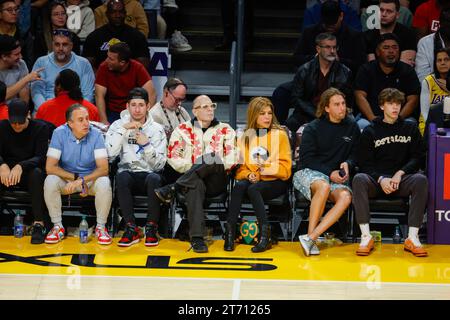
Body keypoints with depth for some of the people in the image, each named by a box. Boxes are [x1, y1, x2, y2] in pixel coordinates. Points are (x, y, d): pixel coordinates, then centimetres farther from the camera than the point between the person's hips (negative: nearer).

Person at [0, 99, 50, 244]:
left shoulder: (40, 128, -6)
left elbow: (41, 157, -16)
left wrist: (21, 166, -35)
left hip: (28, 173, -2)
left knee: (37, 173, -37)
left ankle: (38, 223, -37)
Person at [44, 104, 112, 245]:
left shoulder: (96, 135, -14)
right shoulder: (59, 133, -13)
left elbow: (103, 169, -19)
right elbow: (50, 167, -17)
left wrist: (82, 180, -33)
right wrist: (75, 178, -24)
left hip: (91, 178, 0)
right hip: (66, 178, 1)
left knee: (104, 183, -32)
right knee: (50, 181, -30)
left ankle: (101, 227, -12)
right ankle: (57, 226, -12)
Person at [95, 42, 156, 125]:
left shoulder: (137, 68, -10)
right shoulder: (104, 67, -8)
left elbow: (151, 95, -15)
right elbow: (99, 96, -10)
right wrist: (104, 121, -22)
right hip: (112, 113, 1)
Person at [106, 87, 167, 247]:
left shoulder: (156, 129, 2)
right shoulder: (118, 125, 4)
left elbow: (159, 164, -5)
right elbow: (110, 153, -12)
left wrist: (147, 145, -19)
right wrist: (123, 130, -17)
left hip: (149, 174, 0)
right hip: (129, 174, 0)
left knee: (154, 178, -35)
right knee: (121, 176, -35)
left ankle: (151, 228, -20)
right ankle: (131, 228, -25)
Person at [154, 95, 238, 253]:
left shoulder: (225, 130, 14)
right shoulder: (183, 130, 14)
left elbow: (232, 158, 2)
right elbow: (173, 156, 4)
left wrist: (215, 167, -12)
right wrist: (192, 168, -7)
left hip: (216, 182, 0)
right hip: (190, 180, 0)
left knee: (211, 158, -32)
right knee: (196, 186, -38)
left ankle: (172, 189, -25)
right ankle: (197, 237, -45)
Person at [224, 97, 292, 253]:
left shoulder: (280, 135, 1)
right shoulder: (245, 137, 10)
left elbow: (285, 168, -4)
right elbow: (240, 166, 8)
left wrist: (266, 168, -22)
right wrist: (248, 175, -14)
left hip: (275, 182, -3)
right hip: (252, 180, 3)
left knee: (253, 189, -33)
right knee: (240, 185, -31)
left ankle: (265, 234, -32)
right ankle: (230, 232, -32)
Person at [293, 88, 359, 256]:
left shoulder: (351, 126, 10)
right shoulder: (313, 128, 1)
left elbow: (356, 154, 18)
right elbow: (307, 159, -3)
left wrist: (347, 164, -5)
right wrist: (329, 173, -13)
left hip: (337, 178, 3)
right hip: (309, 173, -3)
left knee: (345, 197, -31)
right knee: (324, 186, -39)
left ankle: (310, 237, -37)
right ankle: (311, 237, -35)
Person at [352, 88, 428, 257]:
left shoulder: (410, 129, 14)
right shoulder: (370, 132, 9)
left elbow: (418, 157, 7)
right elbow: (364, 163, 2)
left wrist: (400, 174, -10)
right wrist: (381, 179, -16)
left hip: (402, 180, 1)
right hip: (375, 181, -1)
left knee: (421, 179, -32)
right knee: (359, 179, -33)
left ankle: (412, 238, -31)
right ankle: (366, 237, -33)